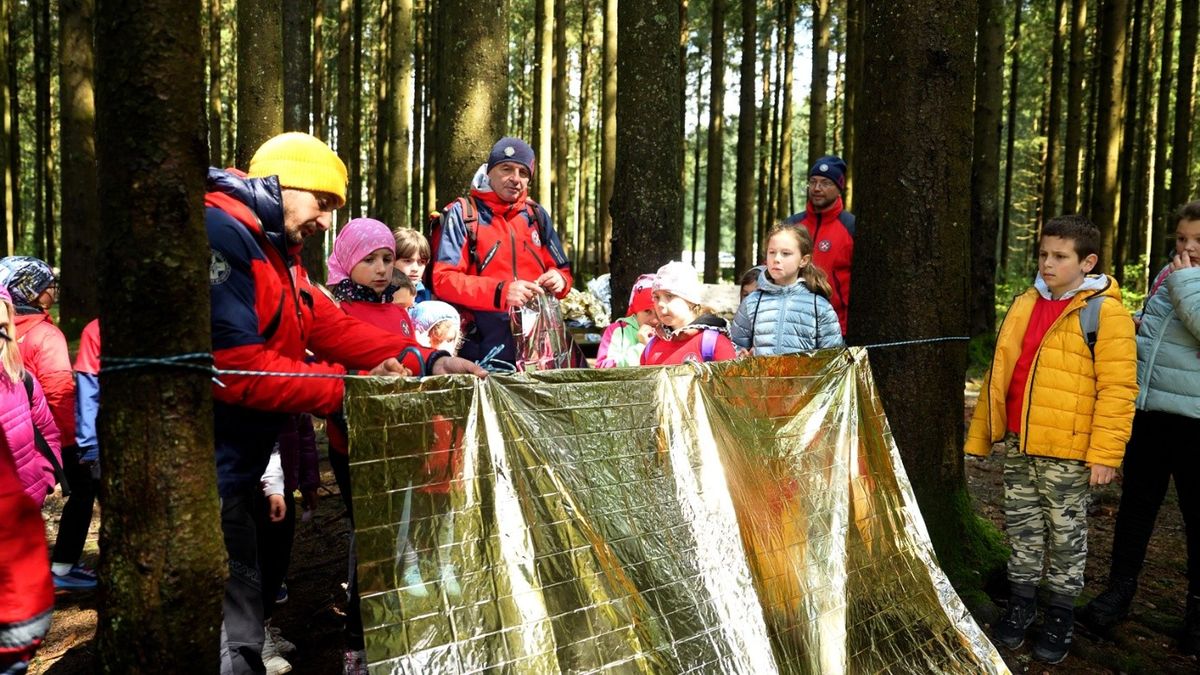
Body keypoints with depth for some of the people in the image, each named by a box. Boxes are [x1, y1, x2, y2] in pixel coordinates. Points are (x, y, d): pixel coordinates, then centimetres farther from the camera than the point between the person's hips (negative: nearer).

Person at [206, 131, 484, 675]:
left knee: (241, 613, 20)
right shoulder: (218, 233, -19)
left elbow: (332, 327, 8)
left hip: (236, 466, 10)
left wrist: (427, 361, -3)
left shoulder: (277, 253, 16)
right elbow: (235, 365, -26)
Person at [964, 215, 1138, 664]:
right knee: (1022, 529, 15)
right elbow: (1000, 373, 13)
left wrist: (1105, 453, -16)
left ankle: (1061, 617, 23)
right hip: (1018, 444, 5)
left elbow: (1117, 388, -13)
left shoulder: (1105, 312, -10)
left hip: (1067, 450, -5)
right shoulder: (1025, 304, 8)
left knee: (1066, 535, 9)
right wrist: (982, 433, 13)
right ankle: (1020, 606, 29)